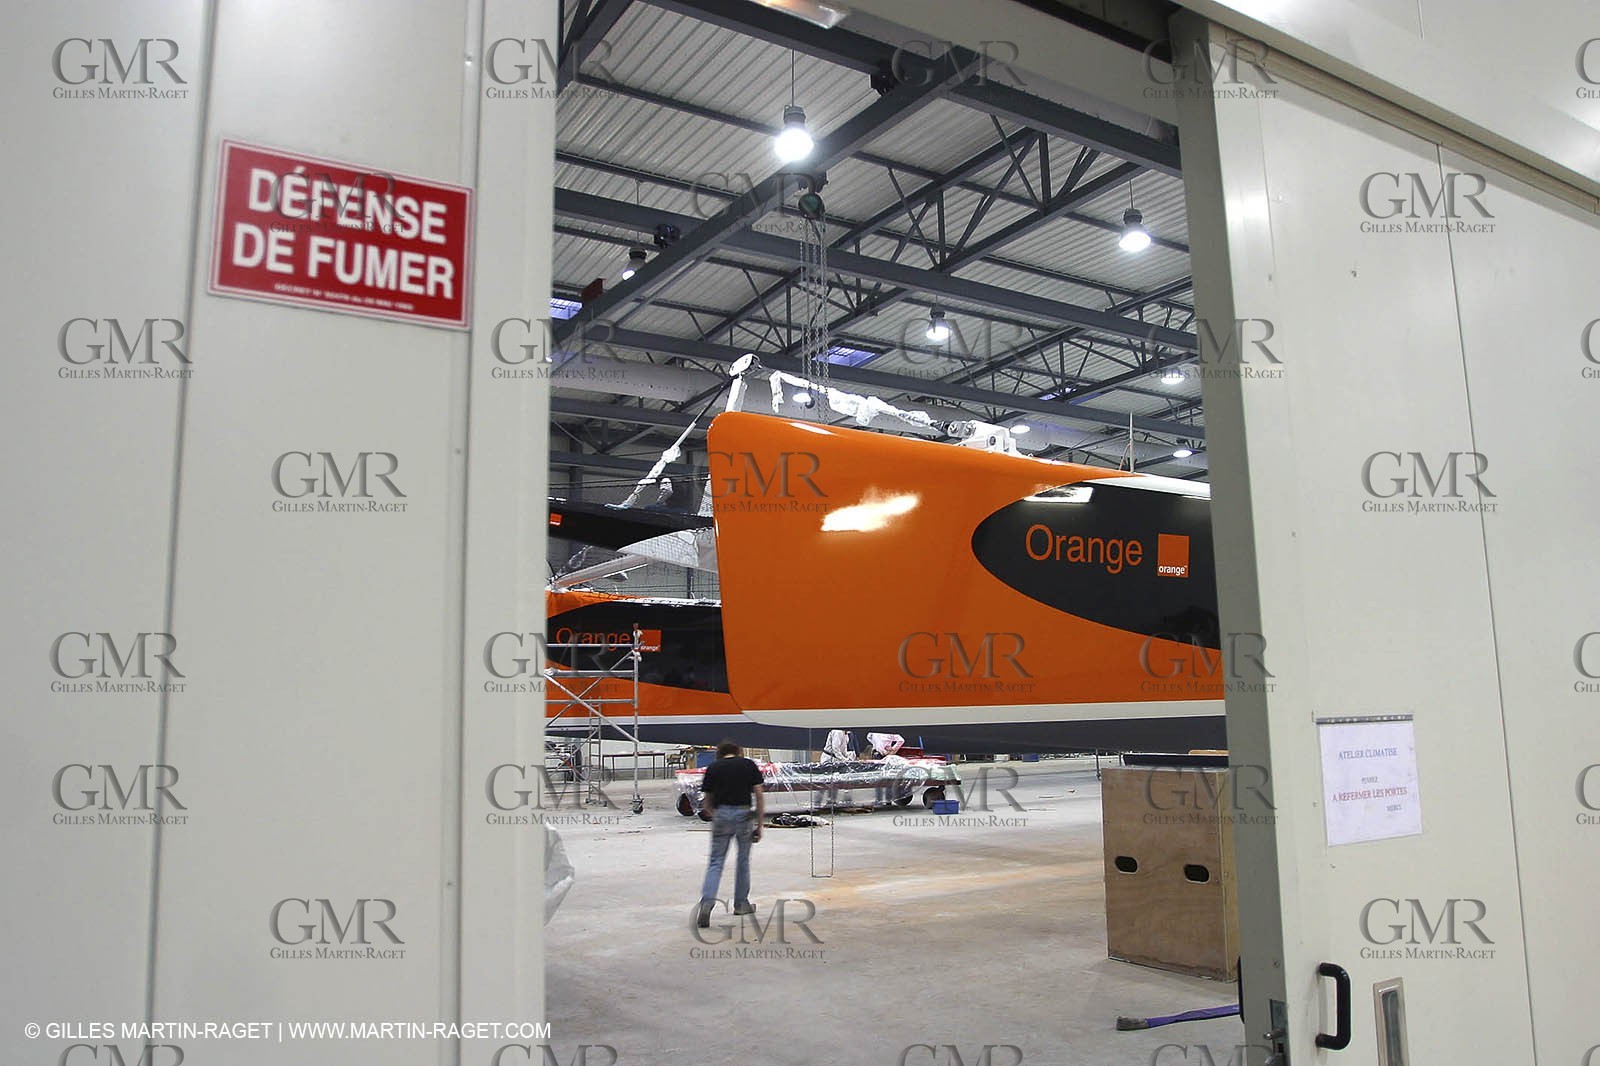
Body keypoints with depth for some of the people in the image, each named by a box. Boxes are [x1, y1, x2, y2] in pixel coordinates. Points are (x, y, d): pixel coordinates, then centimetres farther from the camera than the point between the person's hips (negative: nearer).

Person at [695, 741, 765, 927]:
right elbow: (759, 796, 1)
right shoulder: (749, 765, 6)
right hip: (744, 814, 0)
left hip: (721, 815, 0)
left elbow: (706, 803, 9)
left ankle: (706, 902, -14)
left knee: (716, 862, 5)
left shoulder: (712, 767, 8)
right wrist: (759, 825, 5)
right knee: (743, 860, 18)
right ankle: (741, 903, 26)